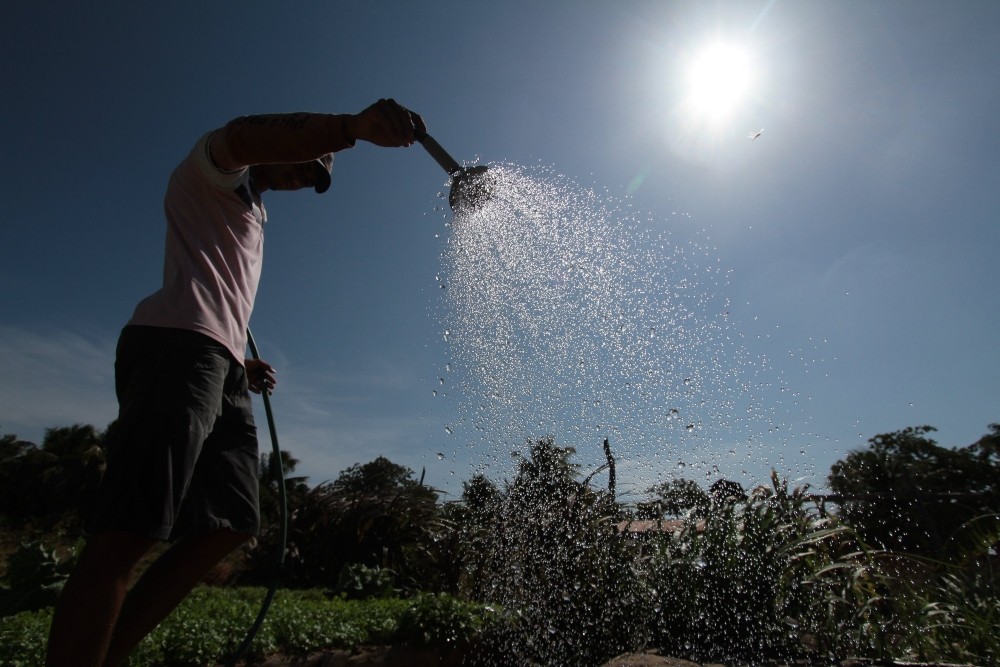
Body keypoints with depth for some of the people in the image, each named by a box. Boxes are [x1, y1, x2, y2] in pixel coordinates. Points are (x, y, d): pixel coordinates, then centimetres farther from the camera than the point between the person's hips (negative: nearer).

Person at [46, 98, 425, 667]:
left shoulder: (251, 213, 35)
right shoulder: (211, 171, 11)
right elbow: (243, 136, -17)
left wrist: (243, 365, 18)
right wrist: (353, 126, -33)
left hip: (222, 368, 9)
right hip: (178, 343, -9)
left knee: (231, 525, 1)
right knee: (128, 534, -15)